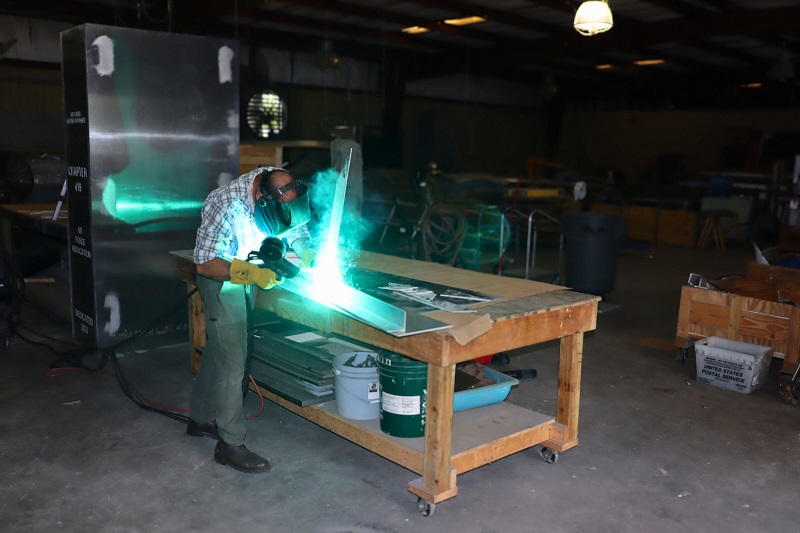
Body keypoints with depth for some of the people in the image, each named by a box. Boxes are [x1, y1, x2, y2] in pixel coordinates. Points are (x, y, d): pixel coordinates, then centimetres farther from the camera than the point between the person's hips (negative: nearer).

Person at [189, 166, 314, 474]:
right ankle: (230, 444, 0)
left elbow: (294, 227, 3)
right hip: (221, 276, -7)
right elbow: (205, 264, -27)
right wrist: (252, 274, -32)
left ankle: (201, 419, 33)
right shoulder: (227, 206, -34)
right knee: (232, 358, -9)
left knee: (219, 348, 17)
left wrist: (306, 251, -16)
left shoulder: (281, 189, -15)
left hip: (248, 274, 7)